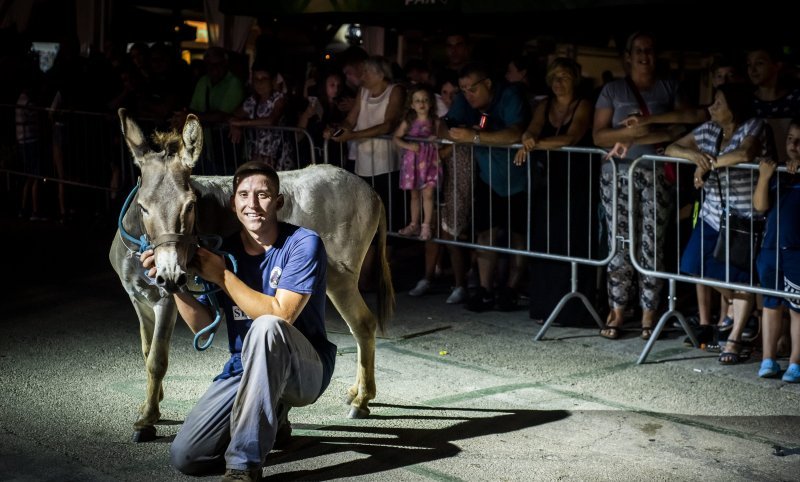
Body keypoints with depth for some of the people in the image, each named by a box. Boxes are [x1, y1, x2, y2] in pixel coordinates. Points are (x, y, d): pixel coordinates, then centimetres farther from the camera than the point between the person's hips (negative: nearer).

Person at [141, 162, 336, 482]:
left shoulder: (303, 244, -14)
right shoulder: (224, 250, 2)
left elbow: (281, 314, -25)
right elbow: (202, 325, -1)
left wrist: (222, 276, -22)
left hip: (306, 369, -5)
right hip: (244, 368, 5)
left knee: (266, 327, -39)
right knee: (185, 456, -11)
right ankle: (269, 420, 19)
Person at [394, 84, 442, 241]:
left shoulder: (435, 122, -2)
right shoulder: (408, 122, -1)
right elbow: (396, 138, 0)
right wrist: (408, 145, -14)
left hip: (430, 161, -2)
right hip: (413, 161, 2)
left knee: (428, 193, -9)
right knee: (414, 194, 11)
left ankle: (426, 226, -2)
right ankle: (414, 224, 21)